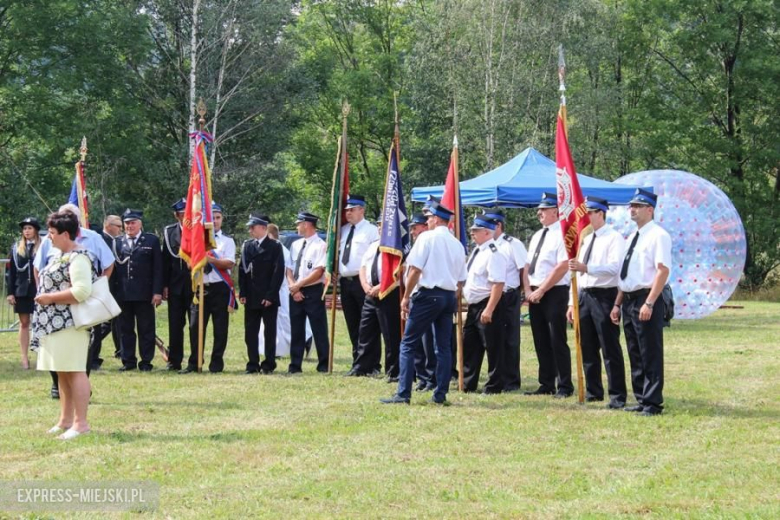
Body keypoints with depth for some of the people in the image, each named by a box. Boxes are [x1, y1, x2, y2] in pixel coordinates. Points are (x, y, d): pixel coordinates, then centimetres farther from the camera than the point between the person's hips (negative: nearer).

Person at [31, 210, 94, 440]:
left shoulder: (77, 258, -16)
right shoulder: (58, 254, 14)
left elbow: (81, 291, -24)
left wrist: (50, 298, -19)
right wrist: (45, 297, 10)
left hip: (69, 324, -10)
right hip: (54, 324, 10)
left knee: (74, 371, -7)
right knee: (62, 372, 15)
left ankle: (80, 422, -4)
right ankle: (65, 420, 22)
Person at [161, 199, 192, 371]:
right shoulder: (169, 232, 6)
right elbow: (166, 260, 7)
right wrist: (164, 286, 3)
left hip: (195, 284, -2)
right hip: (176, 286, 3)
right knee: (175, 325, 5)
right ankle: (174, 361, 11)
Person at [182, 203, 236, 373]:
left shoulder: (227, 241, 4)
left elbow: (230, 263, -9)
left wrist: (210, 259, -19)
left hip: (220, 289, -2)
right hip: (201, 287, 2)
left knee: (220, 327, 0)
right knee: (195, 326, 0)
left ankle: (217, 363, 8)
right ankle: (194, 363, 7)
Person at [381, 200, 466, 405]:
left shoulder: (427, 238, -6)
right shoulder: (457, 244, 12)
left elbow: (415, 269, -11)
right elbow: (461, 280, 14)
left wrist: (406, 296, -5)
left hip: (428, 294, -6)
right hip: (449, 296, 6)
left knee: (408, 344, -2)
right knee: (444, 346, 10)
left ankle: (403, 394, -8)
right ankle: (440, 394, 9)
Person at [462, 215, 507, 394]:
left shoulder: (493, 254, -18)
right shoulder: (477, 251, 13)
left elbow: (498, 284, -24)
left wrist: (489, 310, -27)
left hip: (487, 306, -10)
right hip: (473, 306, 10)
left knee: (493, 347, -1)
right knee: (470, 346, 15)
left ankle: (494, 386, 6)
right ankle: (468, 384, 24)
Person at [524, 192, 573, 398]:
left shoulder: (561, 235, -10)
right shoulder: (537, 236, 17)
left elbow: (562, 267, -18)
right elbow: (528, 266, 19)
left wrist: (541, 290, -17)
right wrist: (529, 290, 4)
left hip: (554, 293, -8)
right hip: (536, 294, 8)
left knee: (557, 341, -6)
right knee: (541, 342, 10)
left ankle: (565, 387, 1)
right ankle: (546, 385, 16)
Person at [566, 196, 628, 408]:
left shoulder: (614, 238, -6)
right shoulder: (585, 240, 18)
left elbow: (614, 267, -21)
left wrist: (586, 268, -33)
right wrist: (572, 303, 14)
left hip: (604, 296, -8)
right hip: (584, 296, 8)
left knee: (610, 349, -5)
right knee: (587, 349, 12)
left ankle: (617, 396, -1)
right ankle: (593, 392, 21)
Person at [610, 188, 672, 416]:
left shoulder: (658, 235, -10)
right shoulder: (633, 237, 18)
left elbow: (663, 270, -18)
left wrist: (649, 303, -23)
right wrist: (618, 304, 17)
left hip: (646, 300, -9)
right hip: (629, 300, 9)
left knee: (651, 355, -5)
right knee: (635, 355, 12)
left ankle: (652, 403, -2)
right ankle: (641, 400, 19)